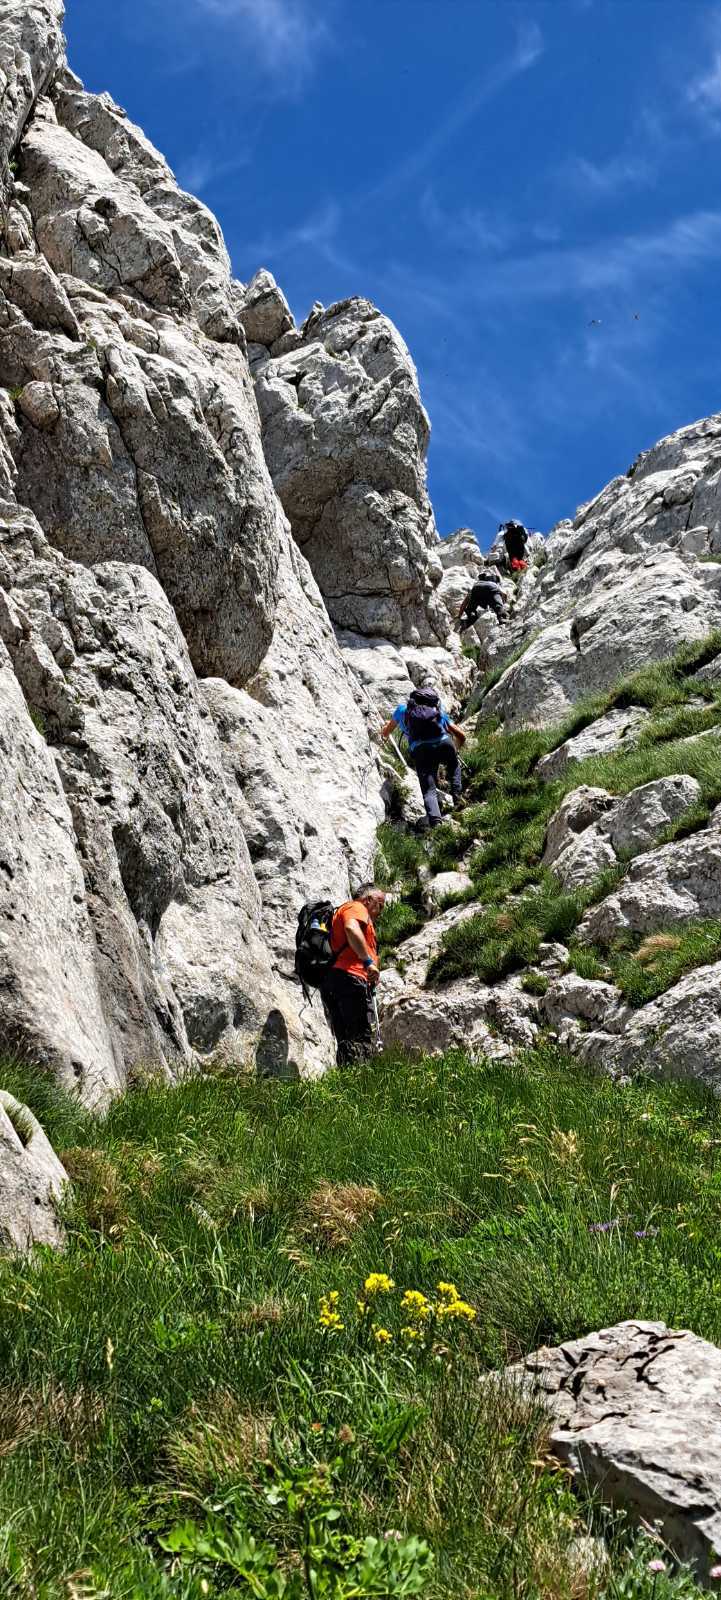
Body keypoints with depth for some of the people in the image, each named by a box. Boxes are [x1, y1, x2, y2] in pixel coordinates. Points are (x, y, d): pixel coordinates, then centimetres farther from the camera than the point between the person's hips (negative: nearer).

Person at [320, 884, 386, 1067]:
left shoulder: (342, 911, 34)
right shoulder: (356, 908, 4)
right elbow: (352, 929, -20)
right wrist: (368, 961, -22)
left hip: (329, 982, 10)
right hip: (348, 978, -10)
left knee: (345, 1041, 4)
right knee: (361, 1038, -18)